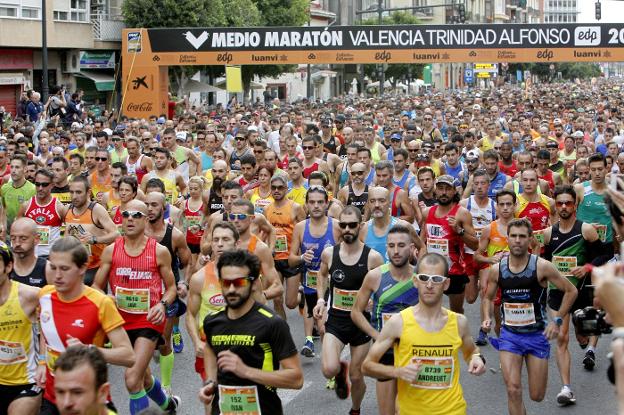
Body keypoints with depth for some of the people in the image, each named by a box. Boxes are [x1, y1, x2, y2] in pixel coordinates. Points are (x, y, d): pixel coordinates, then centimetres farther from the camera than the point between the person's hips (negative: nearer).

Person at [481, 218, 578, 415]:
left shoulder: (541, 267, -12)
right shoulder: (497, 269, -4)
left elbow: (571, 291, -3)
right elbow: (488, 297, 13)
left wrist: (557, 320, -7)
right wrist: (486, 319, -5)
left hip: (537, 335, -1)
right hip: (509, 335, 1)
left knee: (537, 396, 9)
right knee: (513, 390, -15)